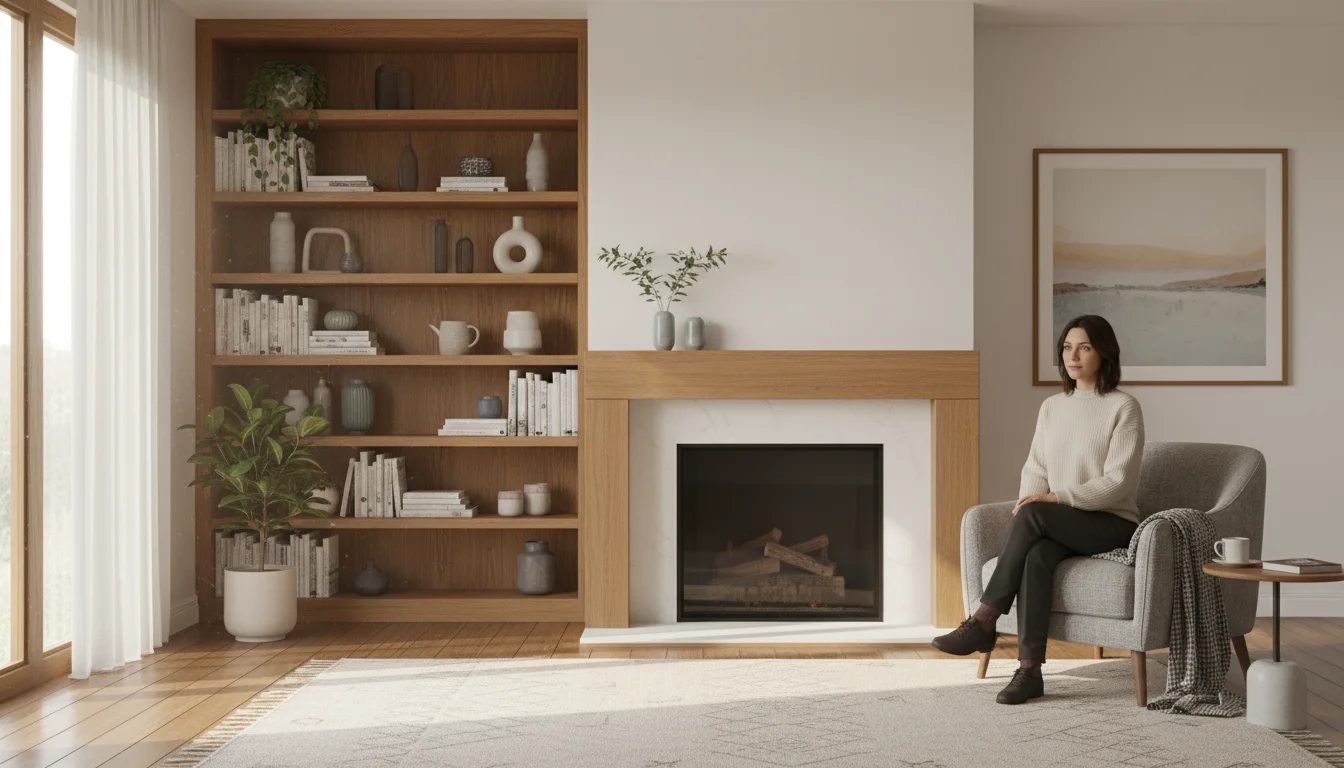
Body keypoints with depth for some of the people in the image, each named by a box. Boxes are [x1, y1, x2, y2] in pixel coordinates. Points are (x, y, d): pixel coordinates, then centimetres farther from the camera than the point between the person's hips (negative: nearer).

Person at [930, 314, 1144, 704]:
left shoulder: (1123, 408, -5)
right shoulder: (1051, 407, 14)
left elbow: (1117, 482, -13)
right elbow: (1035, 468, 11)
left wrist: (1060, 499, -22)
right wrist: (1027, 502, -11)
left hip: (1111, 523, -4)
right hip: (1059, 526, 4)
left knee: (1034, 514, -32)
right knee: (1035, 556, -32)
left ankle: (984, 620, -27)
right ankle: (1029, 670, -33)